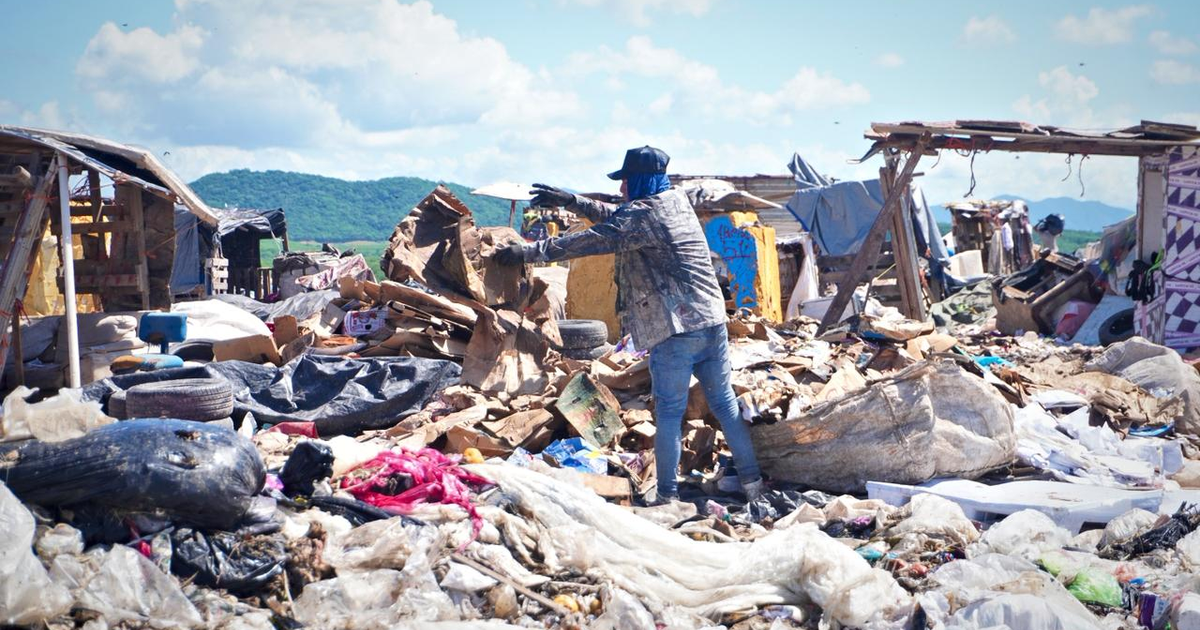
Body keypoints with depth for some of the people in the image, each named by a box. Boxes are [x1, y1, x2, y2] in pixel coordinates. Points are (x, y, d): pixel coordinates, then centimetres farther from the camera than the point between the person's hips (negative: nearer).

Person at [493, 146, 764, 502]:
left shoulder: (641, 214, -11)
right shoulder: (677, 201, 15)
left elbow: (589, 241, -11)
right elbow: (615, 217, 25)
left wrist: (528, 252, -6)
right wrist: (570, 201, 26)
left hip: (675, 330, -8)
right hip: (713, 321, 8)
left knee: (669, 413, 0)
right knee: (724, 402, 14)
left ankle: (668, 496, 5)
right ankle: (751, 481, 17)